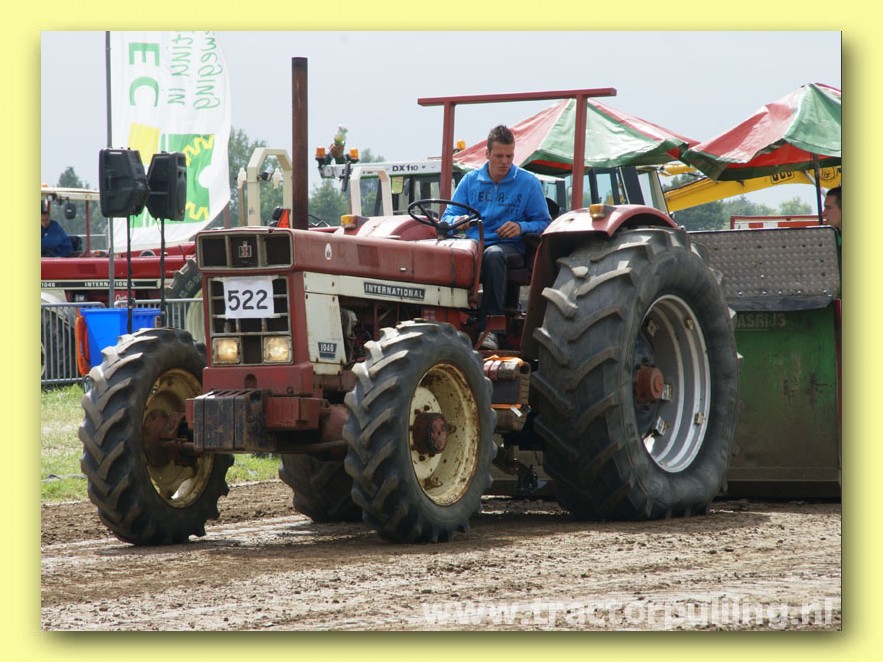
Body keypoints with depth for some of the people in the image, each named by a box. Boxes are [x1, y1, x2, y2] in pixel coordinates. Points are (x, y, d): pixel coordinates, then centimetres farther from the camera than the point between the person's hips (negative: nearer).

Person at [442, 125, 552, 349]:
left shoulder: (528, 183, 8)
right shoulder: (471, 180, 15)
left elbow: (544, 223, 6)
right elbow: (448, 216, 11)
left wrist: (521, 227, -15)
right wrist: (457, 221, -14)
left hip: (510, 247, -2)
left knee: (493, 255, -41)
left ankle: (489, 327, -42)